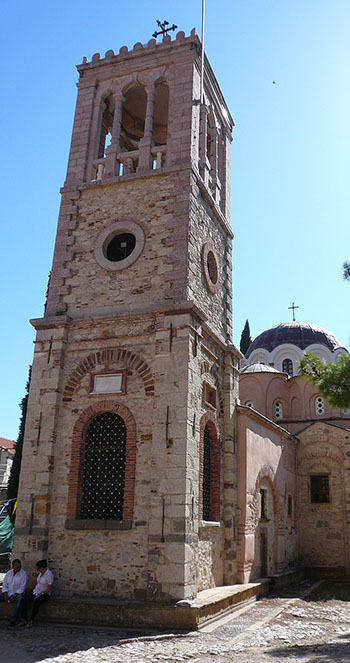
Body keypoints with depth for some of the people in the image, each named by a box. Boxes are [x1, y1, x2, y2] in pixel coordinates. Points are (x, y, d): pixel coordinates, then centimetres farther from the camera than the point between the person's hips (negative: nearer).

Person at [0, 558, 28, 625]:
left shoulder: (23, 574, -8)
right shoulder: (9, 573, 6)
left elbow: (22, 587, -13)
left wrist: (14, 596, -21)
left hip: (18, 593, -5)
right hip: (8, 593, 5)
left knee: (19, 599, -38)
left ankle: (13, 620, -32)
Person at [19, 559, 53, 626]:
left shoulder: (49, 574, -20)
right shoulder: (40, 573, 6)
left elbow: (49, 588, -19)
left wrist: (40, 594, -18)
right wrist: (33, 591, 6)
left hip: (44, 594, -8)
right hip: (36, 592, 8)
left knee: (36, 602, -37)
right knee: (24, 599, -16)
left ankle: (31, 621, -20)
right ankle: (24, 620, -18)